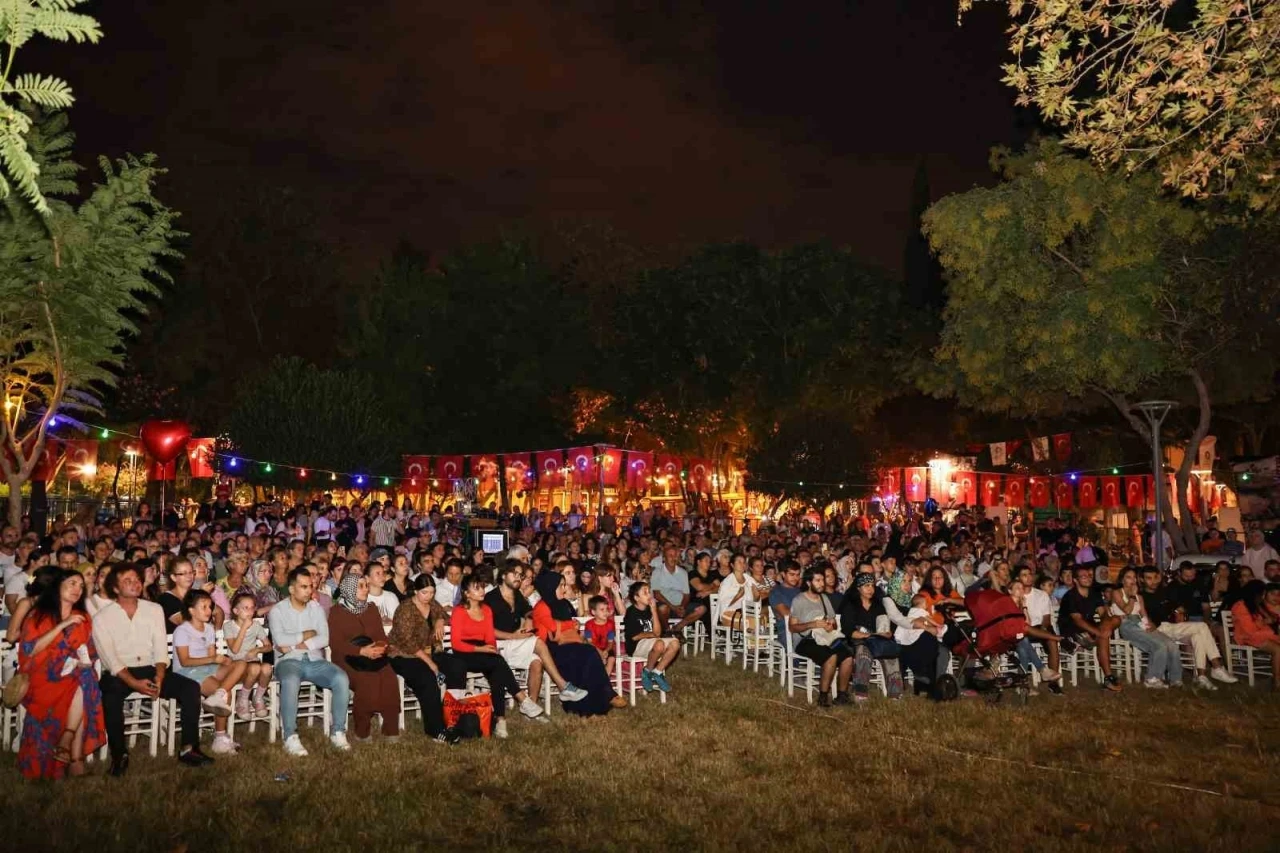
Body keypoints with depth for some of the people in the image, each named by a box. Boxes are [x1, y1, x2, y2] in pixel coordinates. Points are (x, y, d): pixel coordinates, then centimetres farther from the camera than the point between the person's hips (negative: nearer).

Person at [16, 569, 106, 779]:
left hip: (74, 675, 3)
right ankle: (75, 757, -28)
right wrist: (63, 625, -12)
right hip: (42, 675, -3)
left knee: (85, 681, -32)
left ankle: (66, 741, -28)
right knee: (79, 690, -32)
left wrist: (82, 661, -10)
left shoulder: (83, 618, 16)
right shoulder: (39, 614, 5)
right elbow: (29, 650, -8)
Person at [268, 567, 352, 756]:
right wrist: (306, 635, -3)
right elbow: (279, 640, -13)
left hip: (315, 660, 3)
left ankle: (338, 732, -14)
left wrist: (295, 645, -11)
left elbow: (324, 639, -1)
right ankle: (290, 737, -28)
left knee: (341, 678, -25)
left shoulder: (317, 609, 13)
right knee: (290, 681, -39)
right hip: (289, 662, -3)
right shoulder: (278, 610, 5)